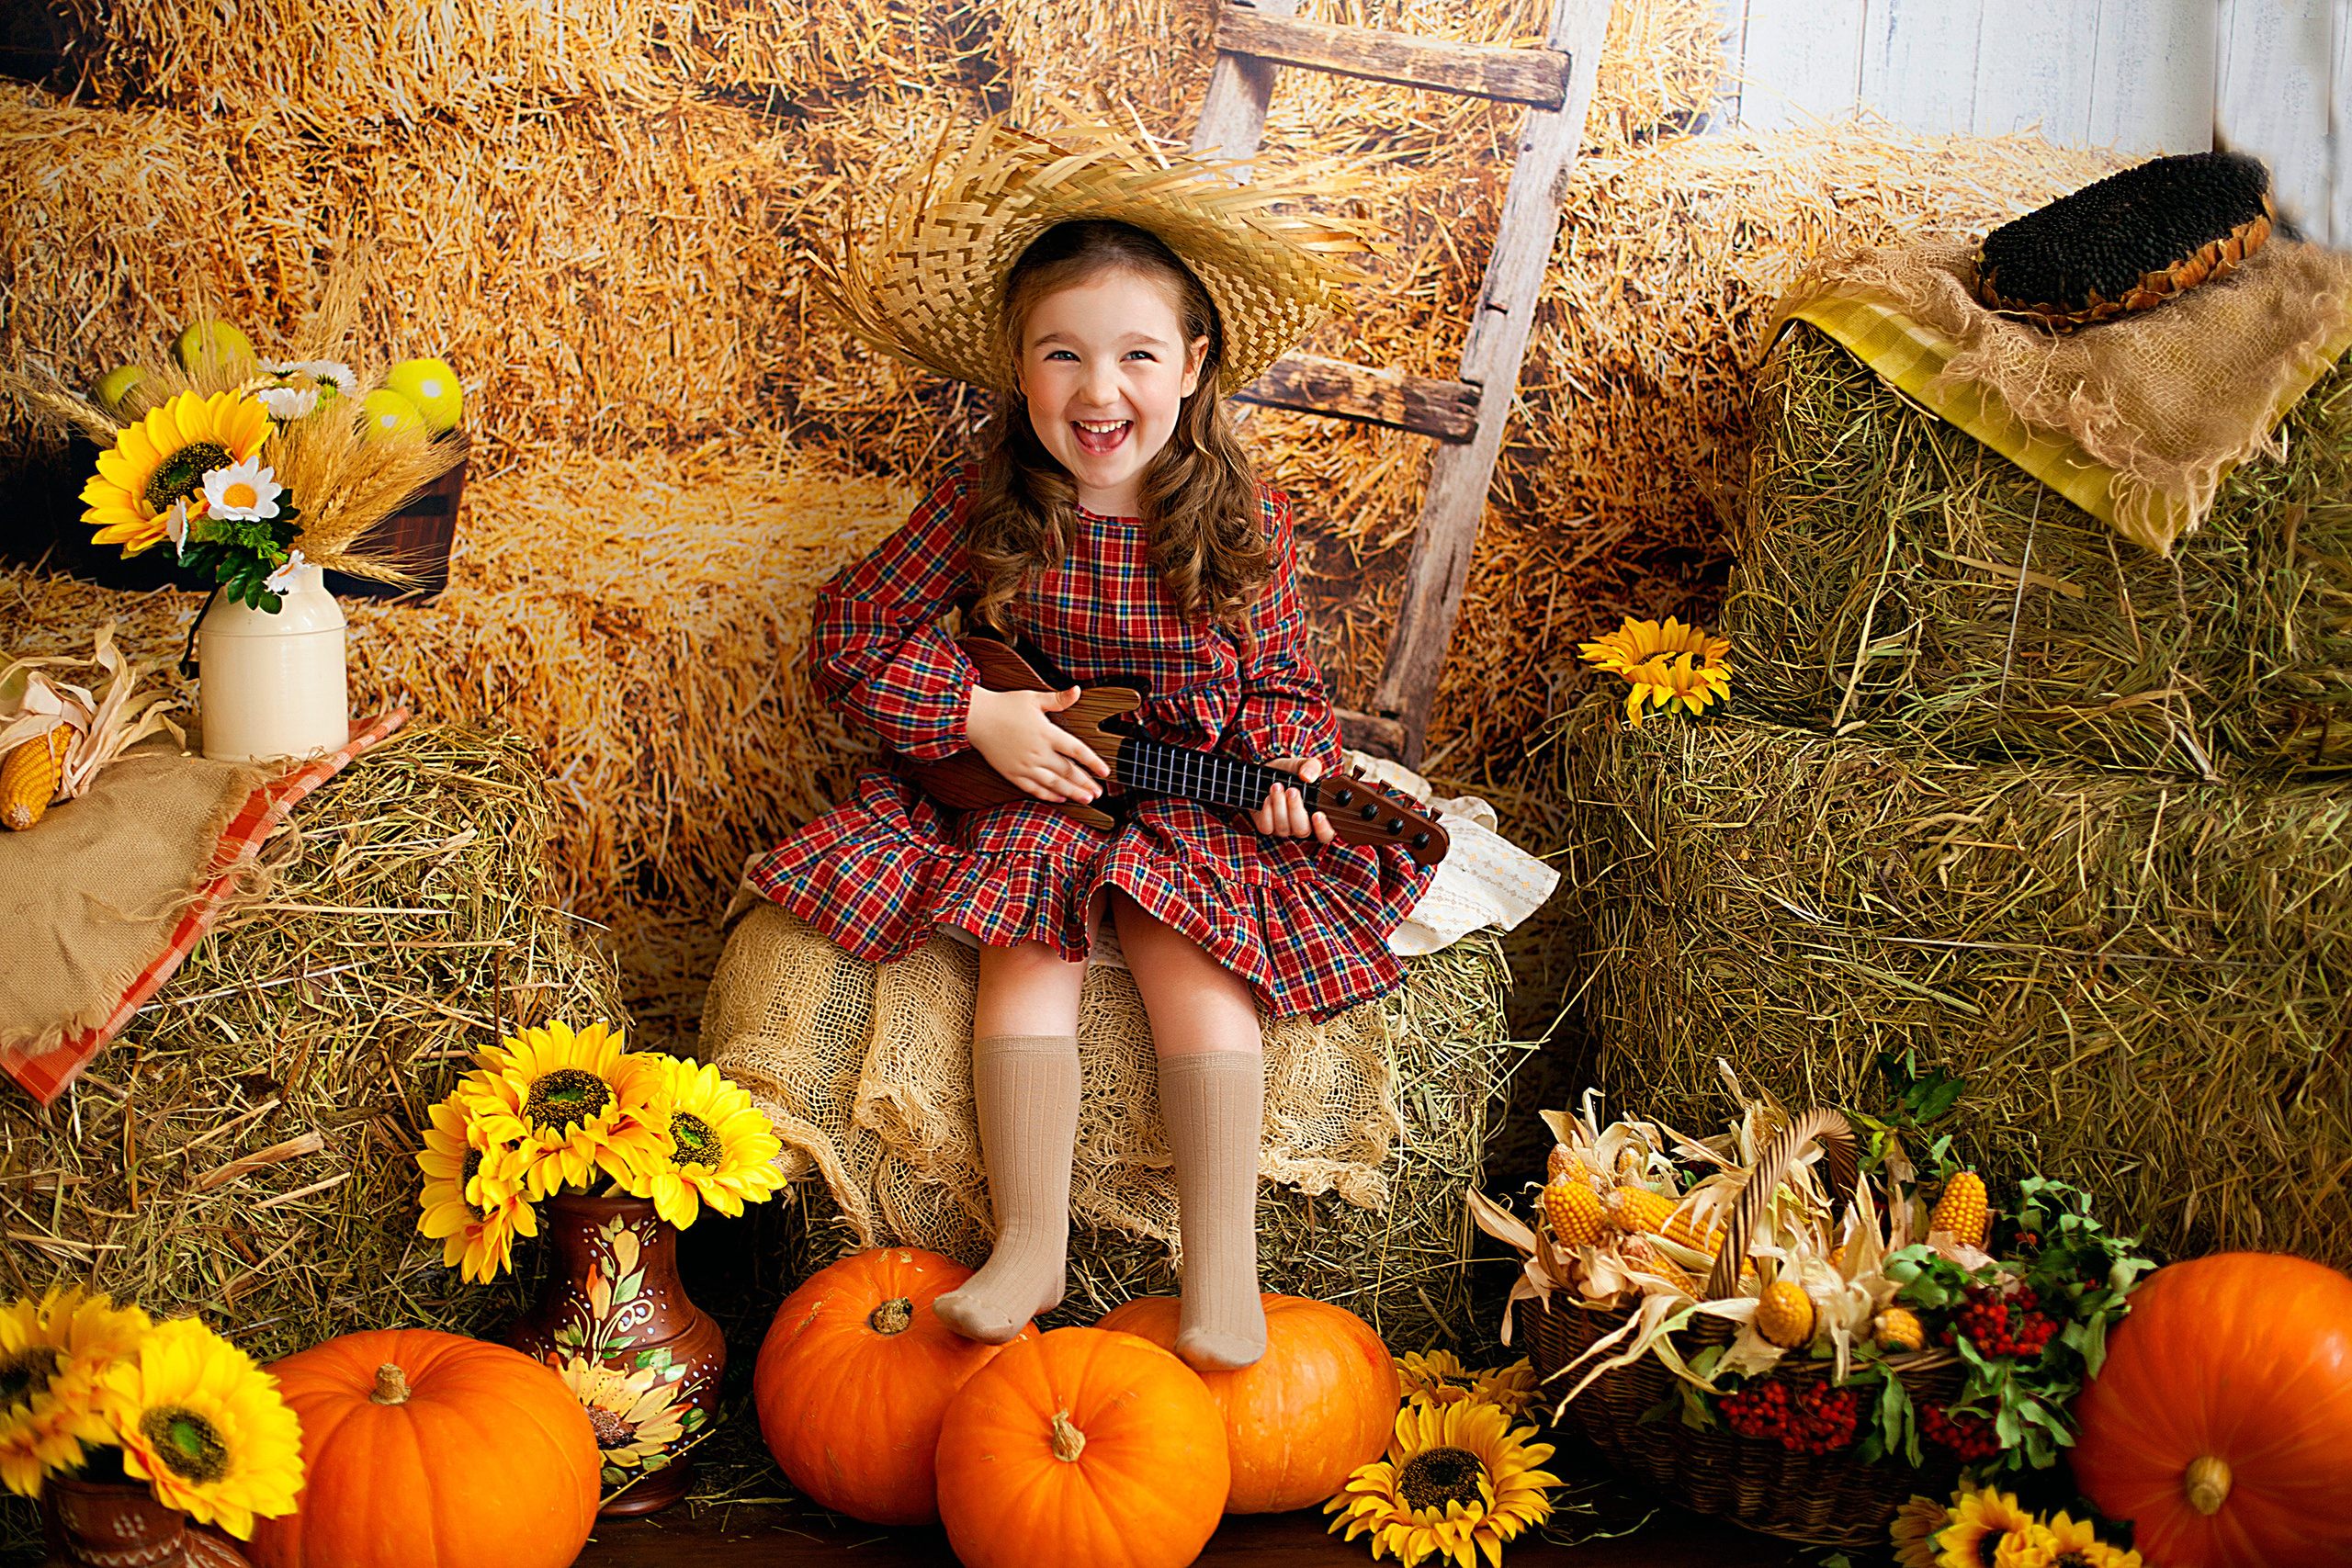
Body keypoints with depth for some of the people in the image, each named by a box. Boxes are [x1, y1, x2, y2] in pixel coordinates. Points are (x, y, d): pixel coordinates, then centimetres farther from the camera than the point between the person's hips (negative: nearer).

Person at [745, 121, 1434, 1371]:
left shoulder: (1240, 520, -6)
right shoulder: (984, 507, -7)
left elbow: (1280, 677, 7)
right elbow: (847, 635, -2)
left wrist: (1289, 755, -14)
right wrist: (978, 714, -13)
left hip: (1198, 795, 0)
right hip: (1032, 789, 1)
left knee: (1192, 961, -24)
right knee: (1028, 948, -25)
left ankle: (1221, 1265, -22)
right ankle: (1030, 1247, -22)